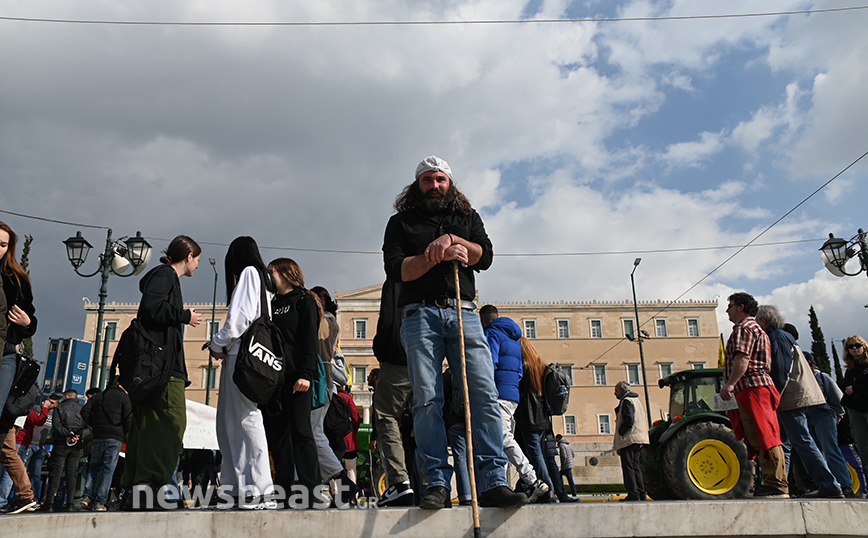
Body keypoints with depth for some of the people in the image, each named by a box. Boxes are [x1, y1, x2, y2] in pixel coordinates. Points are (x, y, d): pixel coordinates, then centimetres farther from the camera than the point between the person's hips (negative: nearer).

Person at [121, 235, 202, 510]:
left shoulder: (167, 277, 27)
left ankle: (134, 489, 8)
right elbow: (151, 307, -18)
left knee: (145, 424, 7)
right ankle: (148, 487, -20)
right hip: (162, 364, -11)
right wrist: (185, 316, -9)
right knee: (172, 422, -16)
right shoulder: (164, 275, -2)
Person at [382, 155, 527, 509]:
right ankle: (437, 485, -5)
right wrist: (439, 255, -7)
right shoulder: (400, 222, 17)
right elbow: (395, 269, 2)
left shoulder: (467, 218, 23)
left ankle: (493, 482, -11)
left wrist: (450, 239, -6)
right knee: (426, 401, -8)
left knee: (485, 394, -11)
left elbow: (485, 257, 7)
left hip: (463, 313, 1)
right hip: (419, 314, -1)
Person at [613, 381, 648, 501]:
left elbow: (629, 420, -22)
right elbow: (643, 419, 22)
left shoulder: (626, 401, -10)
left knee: (628, 467, -8)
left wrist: (620, 433, -12)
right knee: (635, 467, 12)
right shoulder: (636, 400, 20)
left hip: (628, 440, -10)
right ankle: (641, 494, 12)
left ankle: (633, 494, -10)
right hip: (638, 439, 10)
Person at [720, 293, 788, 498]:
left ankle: (777, 485, -15)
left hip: (751, 388, -11)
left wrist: (730, 383, -27)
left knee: (764, 438, -13)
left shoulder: (744, 328, -4)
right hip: (759, 387, 11)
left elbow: (743, 359, -19)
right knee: (761, 439, 8)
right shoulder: (757, 330, 30)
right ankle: (774, 484, 8)